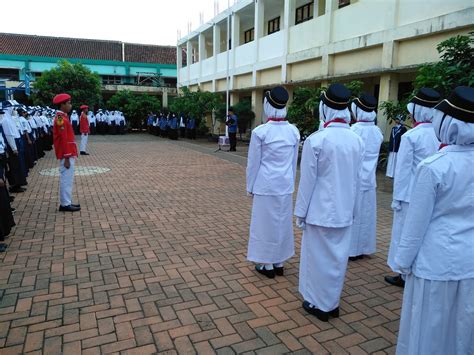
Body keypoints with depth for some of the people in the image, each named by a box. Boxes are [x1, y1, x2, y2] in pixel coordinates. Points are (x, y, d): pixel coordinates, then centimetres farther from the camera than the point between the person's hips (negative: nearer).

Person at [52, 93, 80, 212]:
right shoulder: (61, 119, -17)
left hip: (69, 154, 10)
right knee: (67, 179, -3)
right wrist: (67, 158, -21)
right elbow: (63, 140, -21)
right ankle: (65, 204, 4)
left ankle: (66, 202, 22)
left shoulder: (62, 117, 15)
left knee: (67, 179, 14)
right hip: (67, 155, -10)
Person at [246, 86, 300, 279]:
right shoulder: (294, 131, -2)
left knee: (265, 222, 9)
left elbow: (253, 162, -8)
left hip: (266, 185, -4)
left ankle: (267, 264, 20)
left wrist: (250, 186, 4)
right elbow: (294, 161, 7)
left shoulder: (260, 131, -14)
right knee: (283, 222, 15)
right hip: (286, 185, 4)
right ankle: (279, 263, 28)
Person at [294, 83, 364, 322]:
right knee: (338, 258, 16)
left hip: (320, 211, -5)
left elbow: (308, 180, -13)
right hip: (344, 211, 5)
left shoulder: (316, 140, -17)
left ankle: (319, 304, 25)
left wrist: (301, 212, -3)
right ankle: (332, 303, 32)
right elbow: (356, 179, 7)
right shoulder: (357, 140, -1)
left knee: (318, 257, 10)